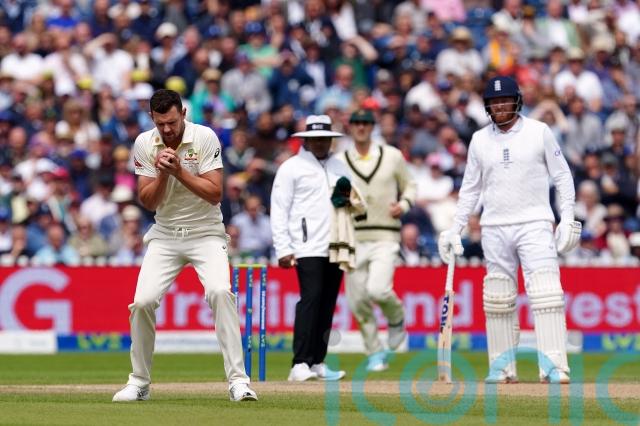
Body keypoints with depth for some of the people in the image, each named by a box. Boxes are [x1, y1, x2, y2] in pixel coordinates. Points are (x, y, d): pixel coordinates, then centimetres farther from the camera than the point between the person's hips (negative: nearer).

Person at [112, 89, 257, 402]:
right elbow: (148, 202, -4)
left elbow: (215, 194, -16)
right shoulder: (144, 144, -3)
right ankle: (139, 382, 7)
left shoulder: (205, 138, -12)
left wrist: (179, 171, -25)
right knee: (142, 301, -11)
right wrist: (162, 174, -22)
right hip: (165, 235, 3)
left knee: (219, 291, -26)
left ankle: (238, 380, -24)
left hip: (205, 233, -3)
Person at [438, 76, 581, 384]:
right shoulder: (479, 140, 9)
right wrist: (455, 229, 10)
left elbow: (562, 175, 4)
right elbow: (470, 188, 15)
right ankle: (502, 367, 9)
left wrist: (567, 218, -4)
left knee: (546, 293, -14)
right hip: (494, 229, 3)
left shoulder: (539, 132, 1)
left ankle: (553, 366, -16)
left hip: (534, 225, -3)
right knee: (497, 301, 2)